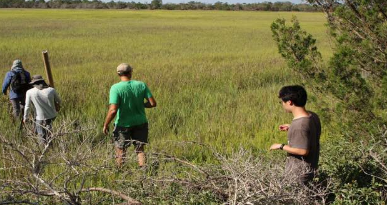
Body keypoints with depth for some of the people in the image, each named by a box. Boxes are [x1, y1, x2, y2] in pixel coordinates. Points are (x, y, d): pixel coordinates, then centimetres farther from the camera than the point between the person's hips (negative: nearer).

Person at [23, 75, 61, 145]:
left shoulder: (30, 92, -10)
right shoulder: (51, 90, -7)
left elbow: (27, 106, -3)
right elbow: (58, 101, 9)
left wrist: (25, 117, 12)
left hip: (40, 118, -2)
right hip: (52, 116, 2)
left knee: (42, 138, 12)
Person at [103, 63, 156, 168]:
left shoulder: (116, 88, -18)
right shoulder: (141, 85, -8)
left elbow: (113, 110, -24)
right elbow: (153, 103, -8)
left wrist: (105, 125, -11)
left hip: (123, 125, -3)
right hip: (140, 123, 3)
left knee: (120, 151, 15)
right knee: (140, 149, 17)